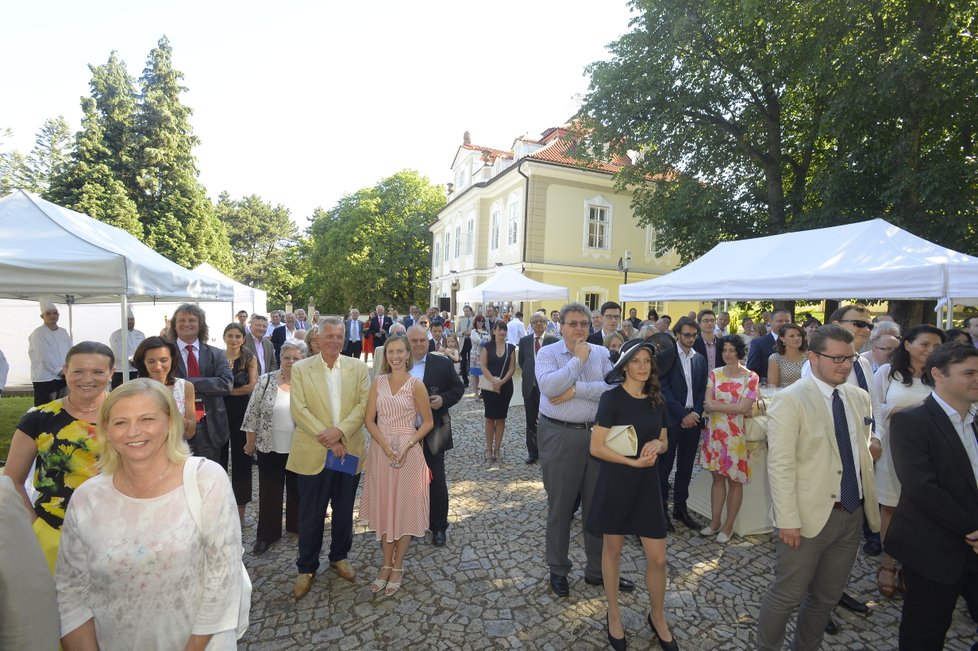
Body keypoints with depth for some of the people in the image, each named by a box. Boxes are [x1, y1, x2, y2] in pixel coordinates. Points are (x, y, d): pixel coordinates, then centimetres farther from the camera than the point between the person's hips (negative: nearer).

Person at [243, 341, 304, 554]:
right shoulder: (265, 381, -7)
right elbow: (253, 413, -2)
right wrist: (250, 441, -1)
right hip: (270, 448, 0)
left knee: (297, 490, 16)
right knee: (269, 492, 10)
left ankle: (296, 526, 35)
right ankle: (266, 534, 25)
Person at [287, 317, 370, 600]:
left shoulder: (357, 367, 1)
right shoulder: (301, 369, -2)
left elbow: (364, 404, -6)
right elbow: (299, 410, -10)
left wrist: (339, 432, -19)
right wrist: (326, 438, -17)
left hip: (349, 451, 2)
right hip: (313, 454, -2)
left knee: (344, 510, 17)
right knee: (311, 515, 11)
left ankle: (339, 556, 39)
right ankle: (306, 568, 31)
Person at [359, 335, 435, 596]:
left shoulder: (416, 384, -7)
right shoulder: (378, 383, 3)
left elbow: (428, 422, -4)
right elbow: (369, 420, 1)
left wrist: (407, 446, -16)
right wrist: (386, 446, -14)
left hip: (408, 452, -3)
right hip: (380, 450, 3)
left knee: (404, 507, 7)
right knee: (384, 506, 12)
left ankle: (397, 567, 24)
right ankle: (386, 565, 28)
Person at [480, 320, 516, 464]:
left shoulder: (511, 348, 5)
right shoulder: (487, 347, 0)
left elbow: (512, 368, -1)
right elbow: (483, 367, -6)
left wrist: (501, 382, -15)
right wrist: (493, 381, -19)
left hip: (505, 386, 2)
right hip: (489, 386, -1)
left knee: (501, 418, 7)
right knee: (490, 417, 3)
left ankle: (497, 449, 16)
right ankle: (489, 449, 12)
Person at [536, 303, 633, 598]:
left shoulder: (601, 353, 4)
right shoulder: (547, 353, -4)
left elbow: (613, 386, -12)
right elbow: (548, 386, -22)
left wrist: (575, 390, -18)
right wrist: (578, 360, -16)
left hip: (596, 434, 3)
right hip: (559, 437, -3)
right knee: (560, 506, 11)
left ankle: (597, 570, 35)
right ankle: (558, 570, 31)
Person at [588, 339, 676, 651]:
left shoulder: (657, 400, 3)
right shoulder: (612, 398, -13)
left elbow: (664, 443, 14)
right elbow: (596, 447, -14)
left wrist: (656, 445, -8)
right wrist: (633, 461, -20)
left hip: (647, 484, 4)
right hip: (615, 482, -4)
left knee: (658, 558, 9)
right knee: (612, 550, 14)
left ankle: (658, 618, 35)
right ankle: (614, 614, 36)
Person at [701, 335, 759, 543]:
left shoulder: (751, 377, -5)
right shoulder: (715, 373, 4)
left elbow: (744, 407, -15)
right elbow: (707, 405, -4)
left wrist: (716, 405, -11)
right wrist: (734, 408, -15)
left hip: (736, 434, -3)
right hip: (715, 431, 3)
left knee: (734, 480, 8)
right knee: (718, 477, 11)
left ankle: (728, 525, 21)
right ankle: (714, 522, 22)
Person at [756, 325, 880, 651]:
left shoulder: (860, 398, 6)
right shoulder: (790, 400, -15)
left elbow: (863, 455, 14)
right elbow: (780, 465, -17)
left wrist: (871, 504, 9)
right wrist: (788, 520, -19)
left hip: (853, 514, 7)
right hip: (811, 515, -6)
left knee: (827, 596, 21)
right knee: (787, 595, 7)